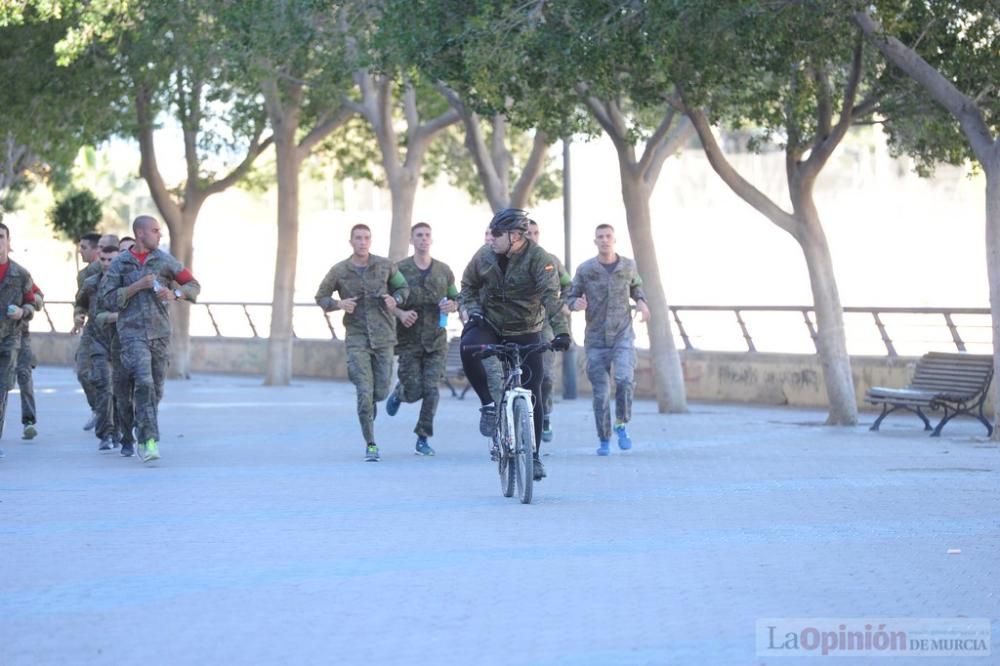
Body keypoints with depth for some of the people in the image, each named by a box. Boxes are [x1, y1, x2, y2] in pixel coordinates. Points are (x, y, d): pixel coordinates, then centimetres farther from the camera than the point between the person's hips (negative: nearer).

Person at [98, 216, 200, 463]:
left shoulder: (165, 260, 6)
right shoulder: (120, 263, 1)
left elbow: (193, 285, 12)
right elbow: (106, 299, -4)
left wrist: (175, 294, -9)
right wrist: (138, 286, -12)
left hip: (160, 332, 3)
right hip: (132, 332, -3)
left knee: (156, 389, 8)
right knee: (144, 384, -19)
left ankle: (143, 438, 26)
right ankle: (150, 441, -21)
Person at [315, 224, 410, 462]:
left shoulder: (385, 266, 1)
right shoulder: (339, 271, -1)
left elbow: (403, 287, 14)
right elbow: (321, 297, 8)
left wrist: (396, 299, -8)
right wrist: (339, 304, -12)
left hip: (383, 337, 2)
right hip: (357, 338, -2)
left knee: (381, 392, 5)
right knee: (365, 393, -10)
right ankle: (370, 445, -2)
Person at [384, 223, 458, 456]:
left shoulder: (444, 270, 8)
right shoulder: (400, 269, 0)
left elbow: (456, 299, 16)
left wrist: (452, 305, -7)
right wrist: (400, 313, -18)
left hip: (436, 340, 2)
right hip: (409, 340, -2)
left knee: (431, 390, -7)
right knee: (413, 392, -3)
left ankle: (423, 439, 2)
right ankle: (399, 392, 34)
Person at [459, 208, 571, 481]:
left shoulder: (538, 258, -18)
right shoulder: (485, 255, -7)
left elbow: (551, 295, -29)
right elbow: (468, 285, 10)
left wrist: (561, 331, -41)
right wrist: (474, 312, -8)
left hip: (525, 332, -2)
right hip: (490, 324, 2)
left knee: (532, 394, -4)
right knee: (468, 348, -33)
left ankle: (533, 456, 9)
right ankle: (488, 403, -16)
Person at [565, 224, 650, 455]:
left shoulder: (628, 266, 3)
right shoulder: (585, 269, -2)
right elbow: (571, 296, 4)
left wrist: (641, 302, 2)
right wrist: (576, 304, -18)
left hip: (622, 334, 0)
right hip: (596, 338, 0)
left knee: (625, 379, -22)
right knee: (600, 392, 1)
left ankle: (621, 425, 0)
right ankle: (604, 440, 15)